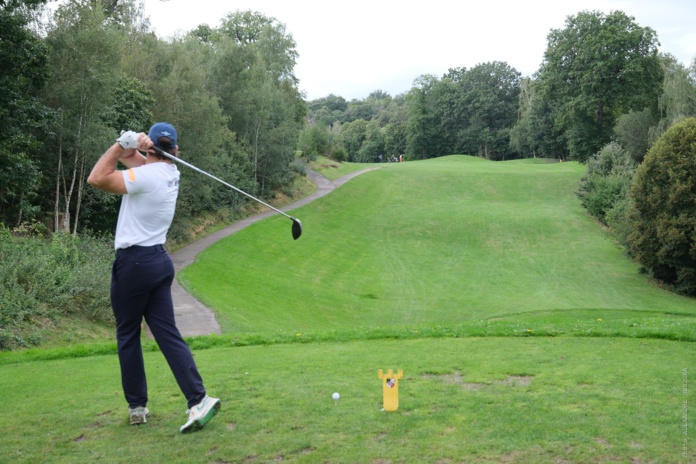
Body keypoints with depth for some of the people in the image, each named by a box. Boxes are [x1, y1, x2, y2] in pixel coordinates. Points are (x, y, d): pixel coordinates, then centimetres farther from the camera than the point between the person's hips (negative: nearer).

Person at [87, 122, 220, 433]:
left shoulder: (147, 175, -15)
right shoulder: (169, 171, 9)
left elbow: (96, 179, -13)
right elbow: (127, 156, 14)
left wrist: (123, 143, -10)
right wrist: (127, 145, -8)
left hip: (133, 262, -7)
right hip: (160, 260, 7)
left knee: (127, 335, 8)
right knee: (168, 334, 2)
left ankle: (137, 406, 15)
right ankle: (198, 399, -9)